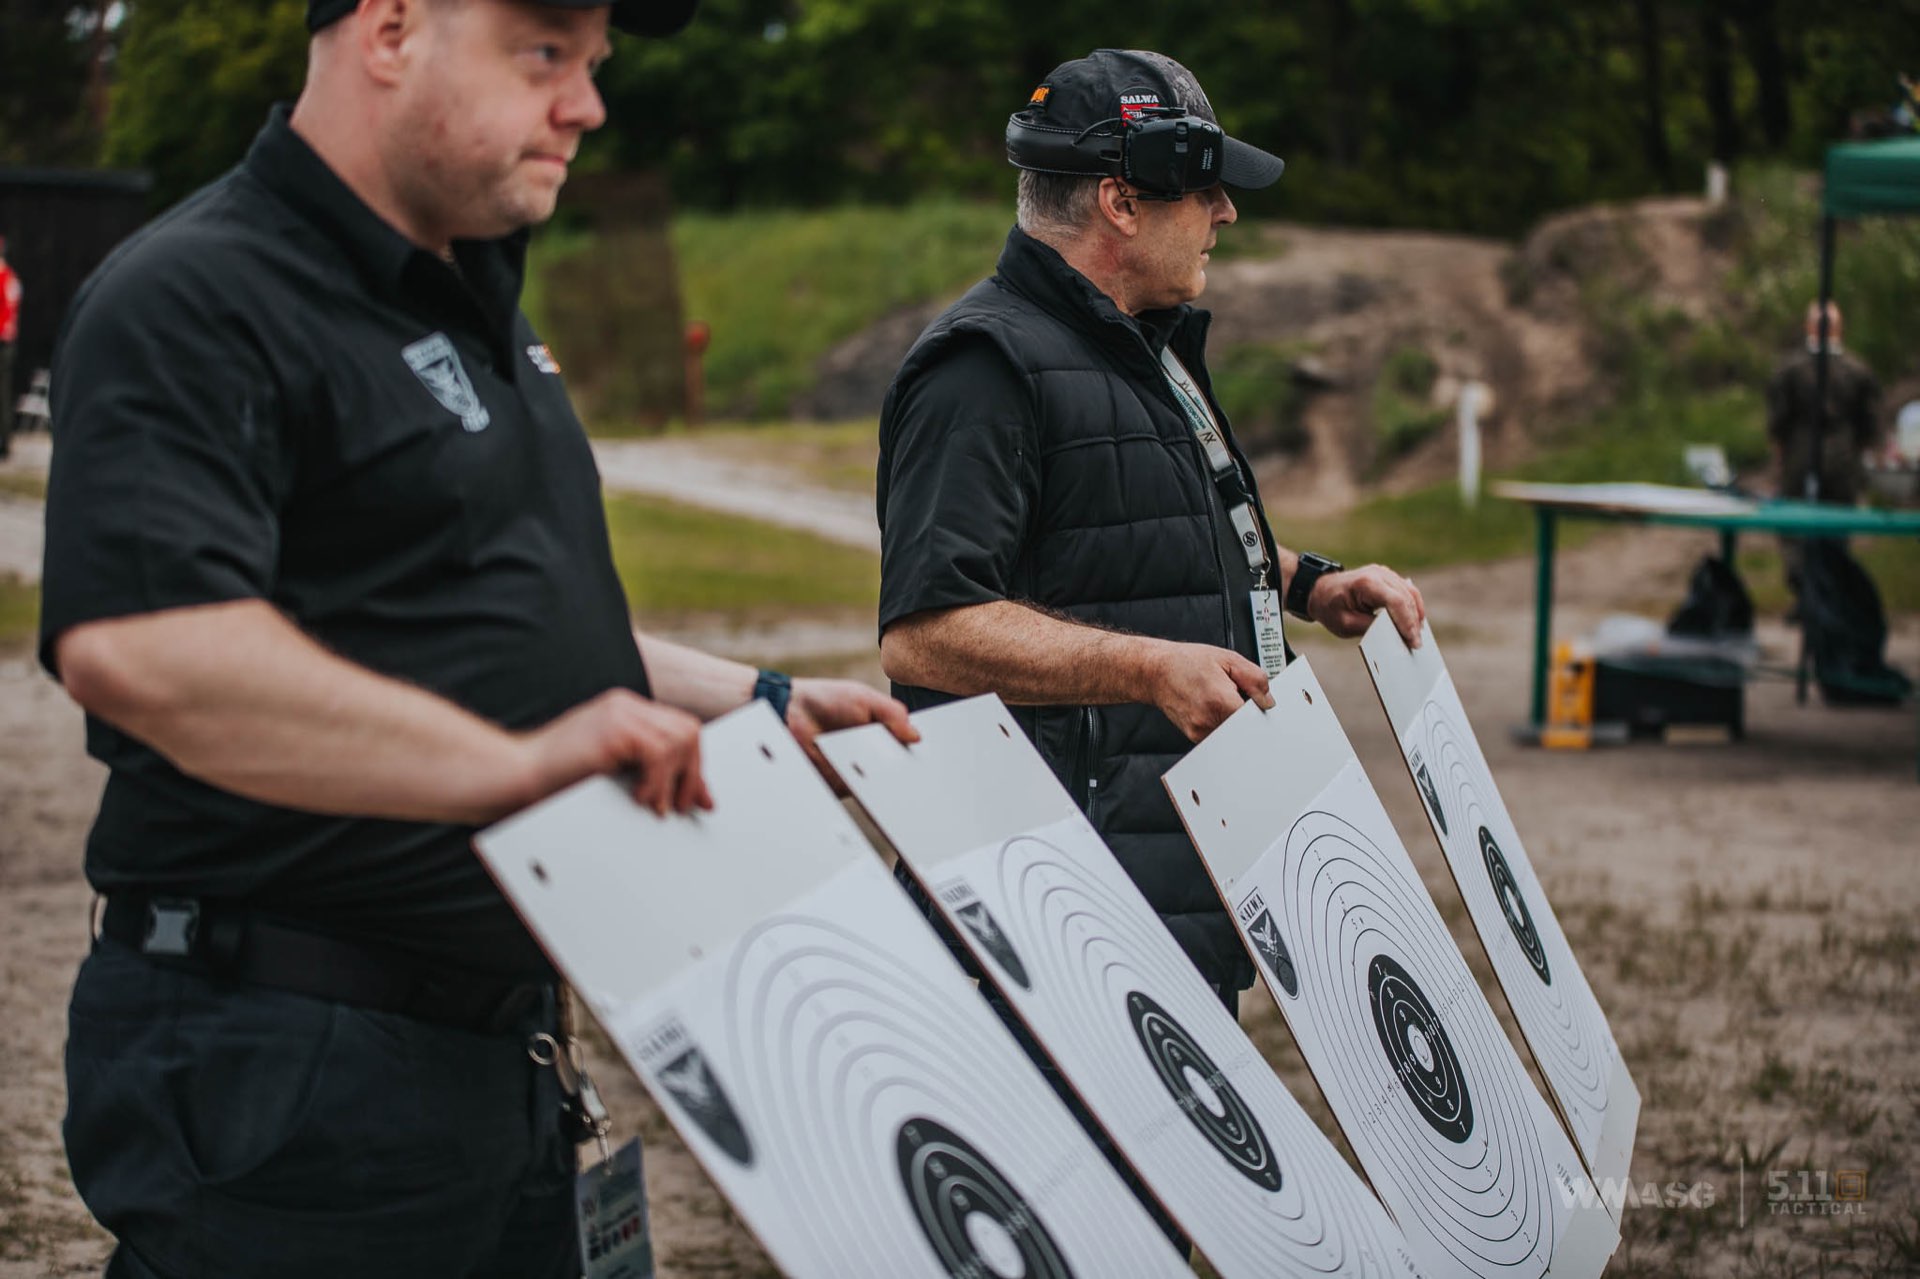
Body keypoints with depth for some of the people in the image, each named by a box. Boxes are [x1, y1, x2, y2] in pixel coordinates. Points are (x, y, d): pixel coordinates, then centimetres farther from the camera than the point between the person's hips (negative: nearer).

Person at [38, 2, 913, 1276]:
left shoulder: (477, 301, 18)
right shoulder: (198, 301, -15)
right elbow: (129, 644, -32)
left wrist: (758, 705, 19)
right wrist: (509, 763, -35)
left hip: (501, 1042, 10)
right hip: (284, 1066, -9)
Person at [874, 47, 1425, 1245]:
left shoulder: (1145, 348, 20)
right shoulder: (989, 366, -14)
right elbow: (924, 632, -23)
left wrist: (1308, 582, 20)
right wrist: (1150, 668, -28)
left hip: (1188, 867, 10)